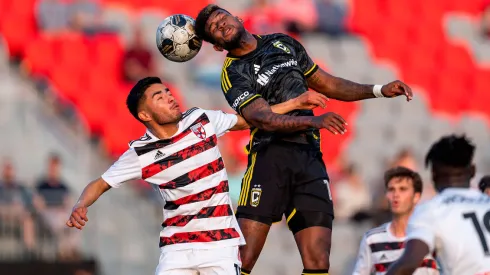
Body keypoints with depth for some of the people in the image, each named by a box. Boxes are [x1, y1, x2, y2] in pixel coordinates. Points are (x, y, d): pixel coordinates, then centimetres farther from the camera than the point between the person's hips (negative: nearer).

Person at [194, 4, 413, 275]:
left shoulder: (282, 43, 19)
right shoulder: (233, 73, 2)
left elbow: (328, 84, 27)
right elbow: (263, 118, -13)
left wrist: (379, 90, 17)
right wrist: (313, 120, -27)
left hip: (310, 157, 4)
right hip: (270, 155, -4)